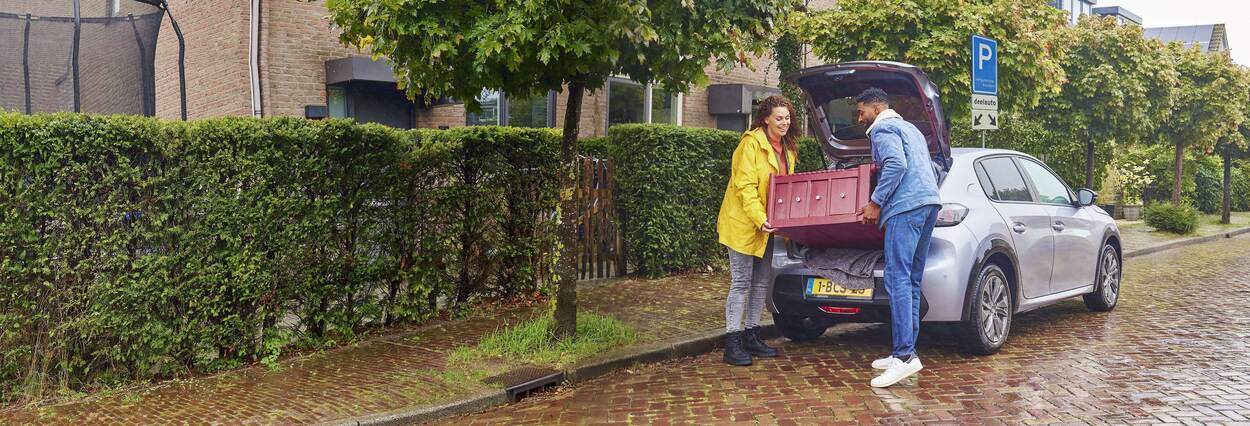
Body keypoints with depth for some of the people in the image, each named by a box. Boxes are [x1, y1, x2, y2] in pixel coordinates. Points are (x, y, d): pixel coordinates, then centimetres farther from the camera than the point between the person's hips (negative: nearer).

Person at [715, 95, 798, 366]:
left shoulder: (788, 149, 11)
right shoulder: (751, 143, -14)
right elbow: (745, 186, -20)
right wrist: (759, 219, -28)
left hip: (767, 225, 8)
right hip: (743, 224, -8)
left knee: (761, 283, 12)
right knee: (741, 282, -6)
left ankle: (751, 336, 22)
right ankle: (732, 342, -1)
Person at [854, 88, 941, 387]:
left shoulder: (883, 129, 0)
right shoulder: (910, 128, 30)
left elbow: (896, 164, -16)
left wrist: (876, 202, -10)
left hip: (905, 205, -10)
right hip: (929, 202, 10)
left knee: (897, 278, -15)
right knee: (911, 281, 9)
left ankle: (905, 355, -21)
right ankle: (905, 351, 10)